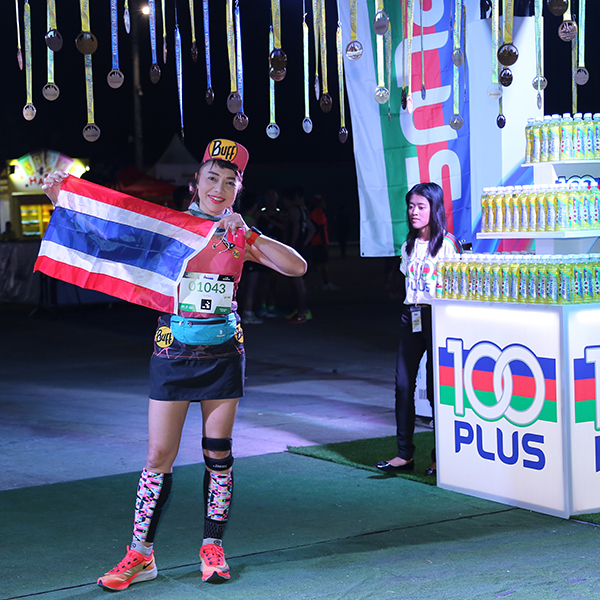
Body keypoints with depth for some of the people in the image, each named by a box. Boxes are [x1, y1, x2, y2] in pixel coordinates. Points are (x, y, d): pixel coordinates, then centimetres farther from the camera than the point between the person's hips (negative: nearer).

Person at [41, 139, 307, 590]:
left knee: (218, 455, 6)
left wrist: (247, 236, -16)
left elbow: (298, 268, -7)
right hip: (173, 351, -1)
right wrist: (63, 200, -9)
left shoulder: (241, 236, 3)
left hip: (223, 353, 1)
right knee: (159, 456, -1)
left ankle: (213, 549, 19)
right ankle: (141, 555, 9)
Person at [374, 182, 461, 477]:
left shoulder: (447, 244, -6)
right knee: (403, 384, 2)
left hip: (437, 318, -6)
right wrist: (410, 312, 14)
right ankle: (405, 454, 9)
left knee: (435, 388, -2)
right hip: (411, 316, 6)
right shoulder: (408, 246, 14)